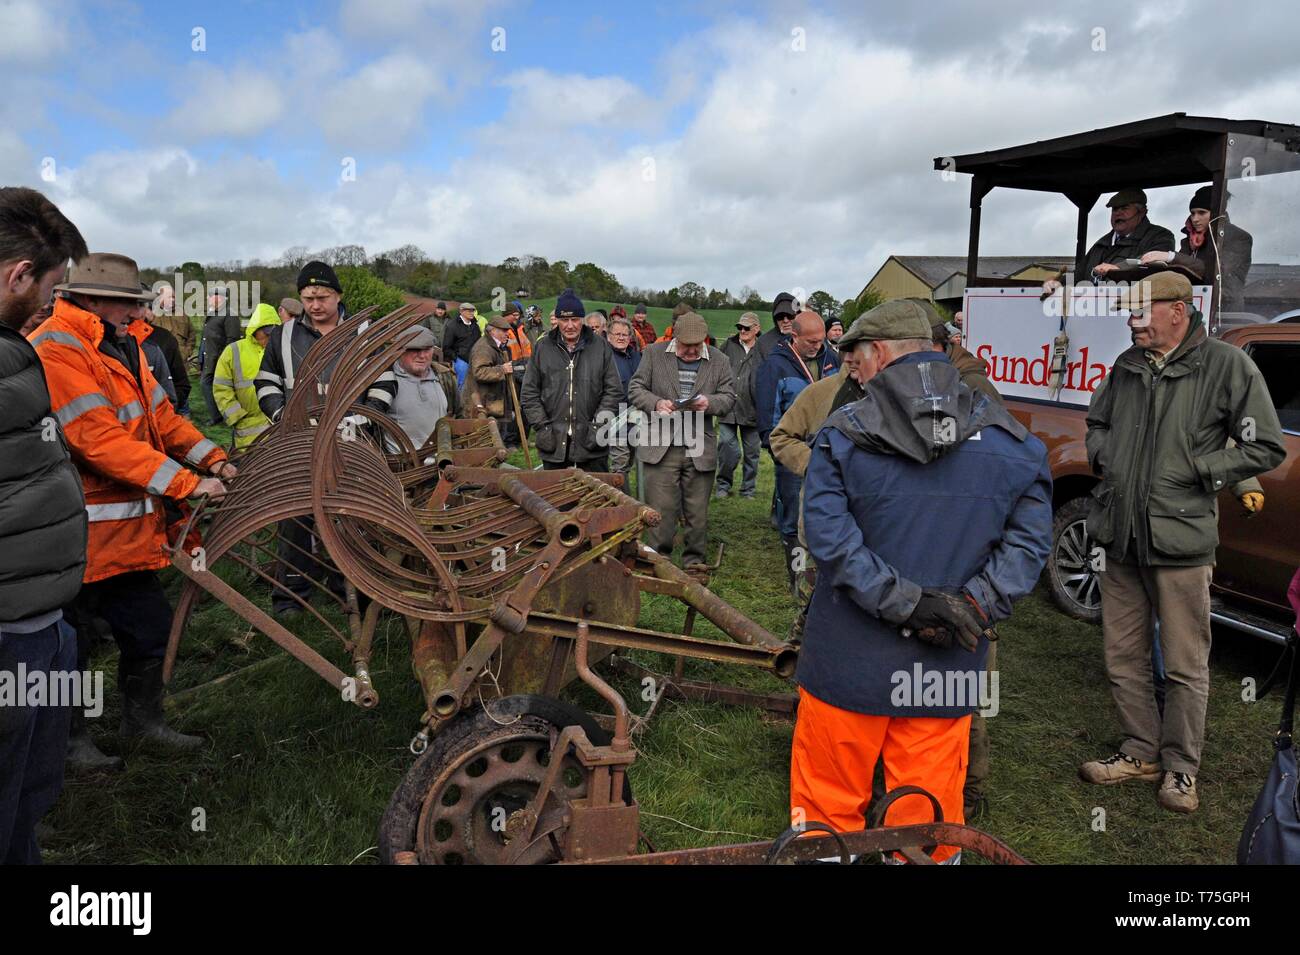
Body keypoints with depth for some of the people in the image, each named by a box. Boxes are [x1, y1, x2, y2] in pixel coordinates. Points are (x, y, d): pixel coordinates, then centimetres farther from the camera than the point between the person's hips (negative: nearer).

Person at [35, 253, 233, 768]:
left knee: (149, 626, 18)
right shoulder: (56, 351, -20)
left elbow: (159, 413, 13)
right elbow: (101, 438, -27)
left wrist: (211, 457, 0)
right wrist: (186, 483, -26)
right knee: (70, 639, 10)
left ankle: (144, 718, 37)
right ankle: (67, 736, 29)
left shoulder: (121, 345, 11)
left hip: (130, 526, 9)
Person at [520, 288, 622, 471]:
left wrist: (600, 422, -6)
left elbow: (613, 390, 5)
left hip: (591, 442, -1)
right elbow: (529, 394, 7)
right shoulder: (543, 348, 6)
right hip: (554, 442, 1)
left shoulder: (600, 347, 5)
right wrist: (542, 426, -3)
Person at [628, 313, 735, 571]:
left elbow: (729, 397, 9)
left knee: (697, 511, 9)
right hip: (661, 448, -1)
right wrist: (656, 403, -16)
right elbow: (635, 388, 4)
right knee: (660, 510, -2)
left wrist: (710, 403, -13)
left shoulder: (720, 361, 7)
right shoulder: (653, 353, 5)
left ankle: (694, 562, 24)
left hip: (700, 450, 2)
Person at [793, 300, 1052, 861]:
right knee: (930, 810, 16)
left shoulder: (842, 432, -8)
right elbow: (1029, 540, -4)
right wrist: (975, 606, -10)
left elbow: (828, 538, -17)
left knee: (829, 799, 14)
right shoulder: (1010, 441, 1)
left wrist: (905, 601, -15)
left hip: (850, 659, -2)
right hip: (948, 667, 3)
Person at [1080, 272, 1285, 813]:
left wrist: (1197, 470, -10)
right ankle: (1141, 752, 29)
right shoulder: (1127, 366, 10)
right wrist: (1102, 456, 8)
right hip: (1118, 538, 6)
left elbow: (1267, 448, -5)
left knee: (1185, 666, 5)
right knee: (1123, 657, 13)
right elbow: (1096, 422, 27)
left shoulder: (1226, 365, -6)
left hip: (1179, 539, -5)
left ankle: (1181, 768, 21)